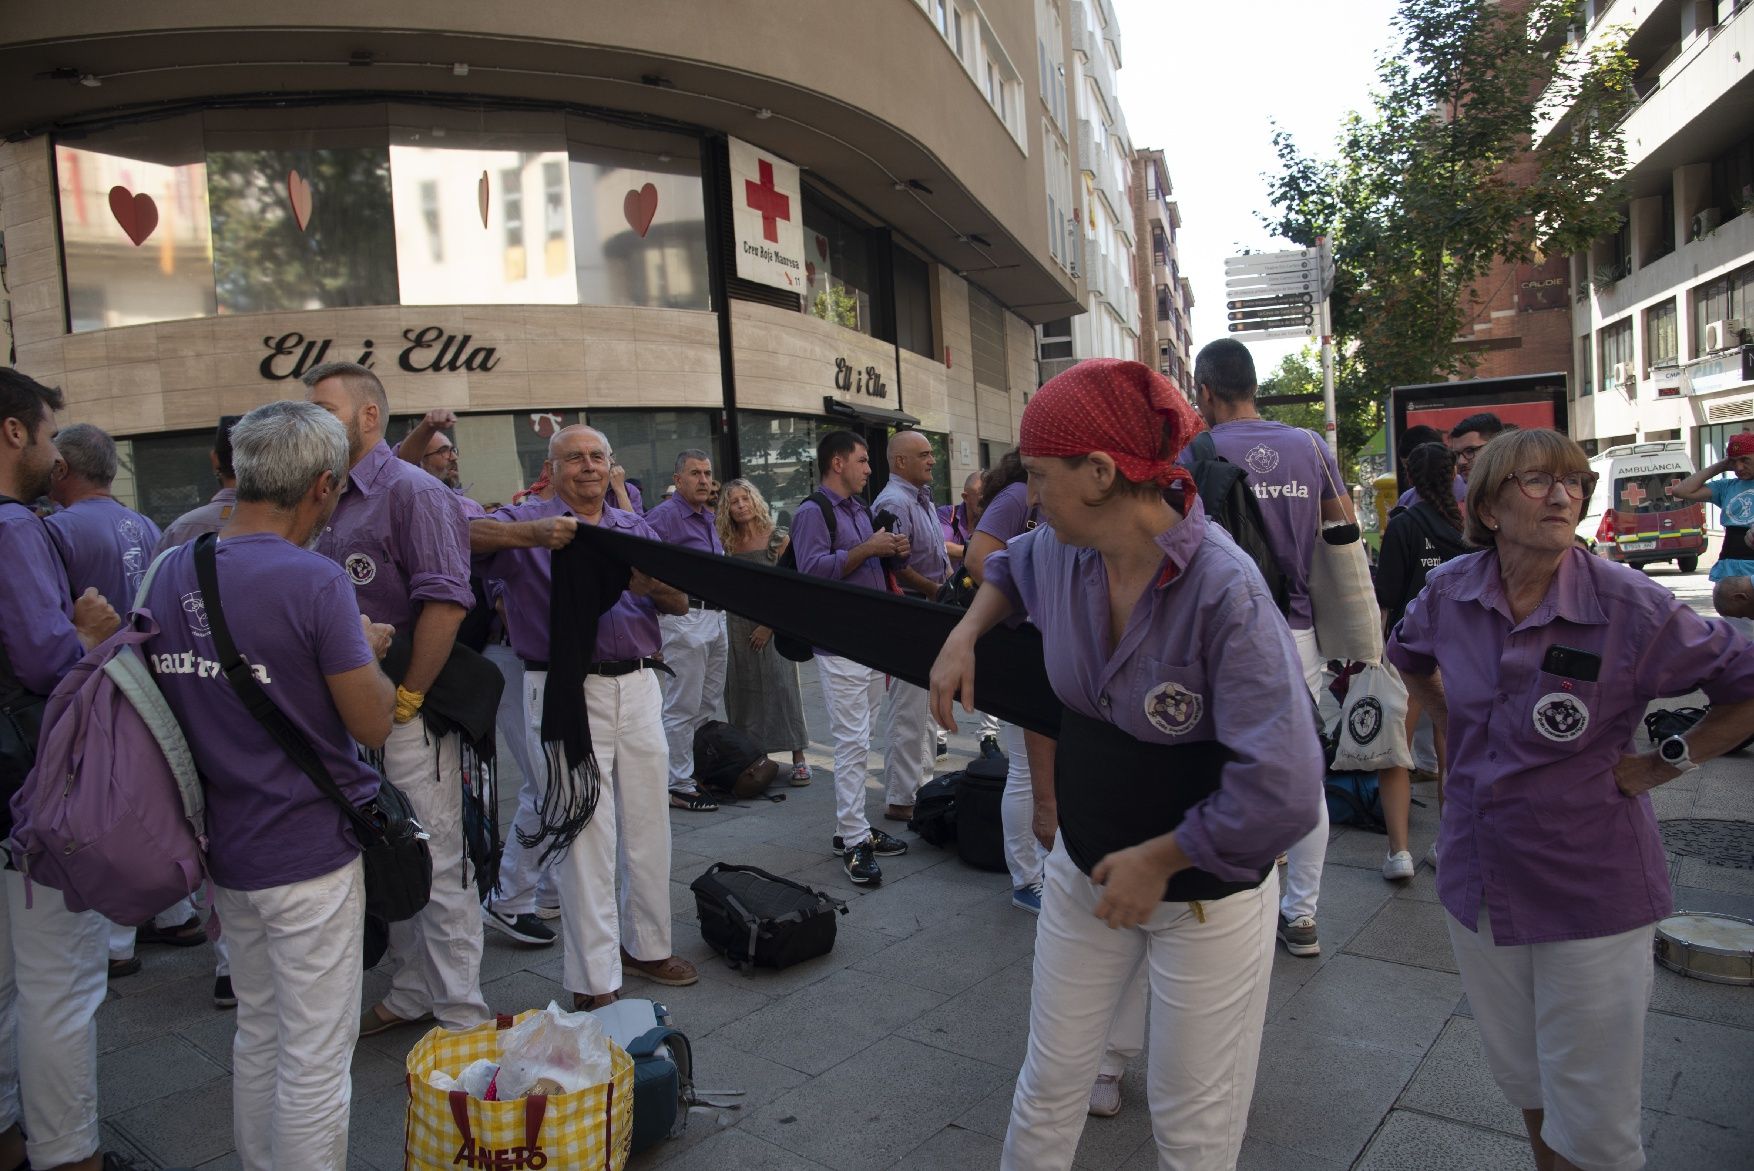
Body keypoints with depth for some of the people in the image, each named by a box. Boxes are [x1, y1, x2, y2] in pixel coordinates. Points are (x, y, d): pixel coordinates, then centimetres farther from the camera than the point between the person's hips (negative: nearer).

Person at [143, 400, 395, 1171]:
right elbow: (374, 723, -16)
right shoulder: (315, 581, -20)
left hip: (224, 849, 7)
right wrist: (365, 650, 2)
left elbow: (168, 697, 13)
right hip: (312, 853, -7)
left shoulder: (169, 573, 2)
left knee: (258, 1033, 24)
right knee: (315, 1056, 6)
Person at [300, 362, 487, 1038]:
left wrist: (407, 699, -18)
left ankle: (461, 1018, 14)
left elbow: (446, 601, -20)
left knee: (437, 865, 1)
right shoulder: (332, 503, 14)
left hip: (410, 718, -8)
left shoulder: (411, 491, -11)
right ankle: (412, 995, 32)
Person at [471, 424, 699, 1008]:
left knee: (648, 823, 11)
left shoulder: (636, 528, 16)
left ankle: (646, 945, 29)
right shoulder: (529, 521, 2)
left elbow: (682, 601, 8)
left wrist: (654, 587, -15)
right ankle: (594, 982, 6)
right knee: (587, 830, -4)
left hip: (637, 686, 5)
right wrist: (532, 534, -32)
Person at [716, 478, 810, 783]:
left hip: (773, 624, -4)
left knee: (782, 687, -5)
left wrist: (770, 625, -12)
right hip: (738, 626, 4)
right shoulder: (727, 544, 7)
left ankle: (799, 760, 0)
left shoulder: (777, 539, -3)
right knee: (742, 691, 5)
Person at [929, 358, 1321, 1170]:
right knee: (1048, 1082, 19)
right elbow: (1009, 566, 17)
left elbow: (1281, 791, -31)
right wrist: (966, 633, -1)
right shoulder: (1061, 553, -9)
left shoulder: (1224, 591, -29)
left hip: (1204, 890, -5)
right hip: (1084, 871, 5)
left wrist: (1157, 860, -20)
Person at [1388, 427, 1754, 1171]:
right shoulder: (1450, 592, -5)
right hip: (1479, 879, 4)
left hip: (1591, 892, -3)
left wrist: (1668, 761, -9)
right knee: (1522, 1080, 24)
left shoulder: (1630, 605, -17)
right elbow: (1410, 657, 17)